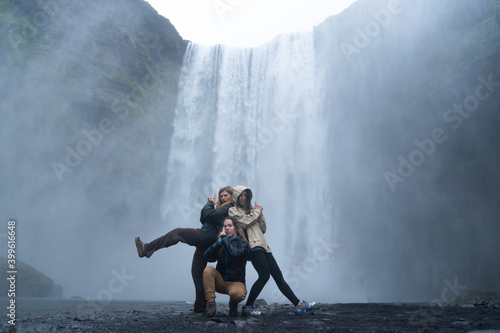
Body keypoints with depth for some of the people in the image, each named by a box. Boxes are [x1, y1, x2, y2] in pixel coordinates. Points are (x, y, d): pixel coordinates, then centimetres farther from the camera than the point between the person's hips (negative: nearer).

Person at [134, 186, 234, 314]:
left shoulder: (229, 208, -3)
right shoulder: (221, 208, 28)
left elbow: (209, 215, -15)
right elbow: (203, 219, 22)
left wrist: (210, 203, 4)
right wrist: (209, 204, 10)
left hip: (206, 237, -9)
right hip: (204, 242, 9)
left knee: (177, 233, -6)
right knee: (197, 272, 7)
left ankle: (146, 248, -6)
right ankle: (201, 307, 6)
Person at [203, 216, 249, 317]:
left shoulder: (243, 244, -3)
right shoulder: (220, 244, 8)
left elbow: (235, 253, -27)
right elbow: (208, 256, -9)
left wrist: (225, 239, -15)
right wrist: (219, 242, -16)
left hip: (236, 282, -3)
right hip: (220, 281, 4)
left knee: (237, 293, -37)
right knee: (208, 269, -25)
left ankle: (233, 304, 3)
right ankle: (210, 305, -21)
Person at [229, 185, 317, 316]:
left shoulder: (250, 209, 27)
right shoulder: (233, 210, 7)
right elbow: (245, 222, -11)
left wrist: (260, 213, 9)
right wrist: (256, 211, 4)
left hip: (262, 245, 7)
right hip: (252, 246, -7)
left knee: (278, 275, 1)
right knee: (264, 276, -19)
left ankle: (298, 304, -3)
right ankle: (248, 307, -7)